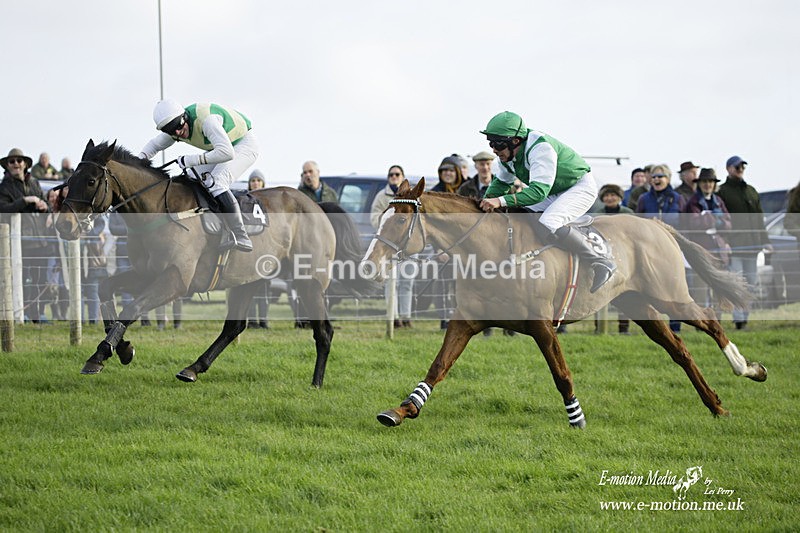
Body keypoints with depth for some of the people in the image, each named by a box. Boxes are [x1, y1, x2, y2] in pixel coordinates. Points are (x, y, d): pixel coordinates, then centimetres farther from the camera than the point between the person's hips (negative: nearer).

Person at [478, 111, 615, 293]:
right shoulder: (507, 154, -5)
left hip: (580, 187, -9)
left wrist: (501, 201, -47)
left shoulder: (540, 148, -32)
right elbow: (502, 182, 15)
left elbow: (539, 191, -40)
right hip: (554, 194, 9)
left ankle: (601, 263, -26)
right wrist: (487, 201, -3)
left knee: (547, 226, -32)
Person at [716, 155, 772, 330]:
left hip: (751, 243, 6)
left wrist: (765, 241, 16)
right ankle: (739, 318, -12)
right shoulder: (722, 192, 1)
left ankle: (745, 317, 14)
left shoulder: (751, 191, 19)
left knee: (751, 281, 6)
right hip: (733, 244, -6)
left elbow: (759, 218, 22)